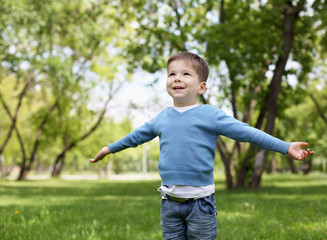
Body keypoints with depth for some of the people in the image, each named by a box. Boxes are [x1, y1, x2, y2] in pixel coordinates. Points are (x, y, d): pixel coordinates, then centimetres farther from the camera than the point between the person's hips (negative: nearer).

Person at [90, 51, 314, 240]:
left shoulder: (210, 115, -5)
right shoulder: (162, 118, 8)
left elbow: (247, 132, -8)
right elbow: (137, 136, 25)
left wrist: (286, 147, -15)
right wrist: (110, 148, 38)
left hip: (200, 200, -4)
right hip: (170, 202, 4)